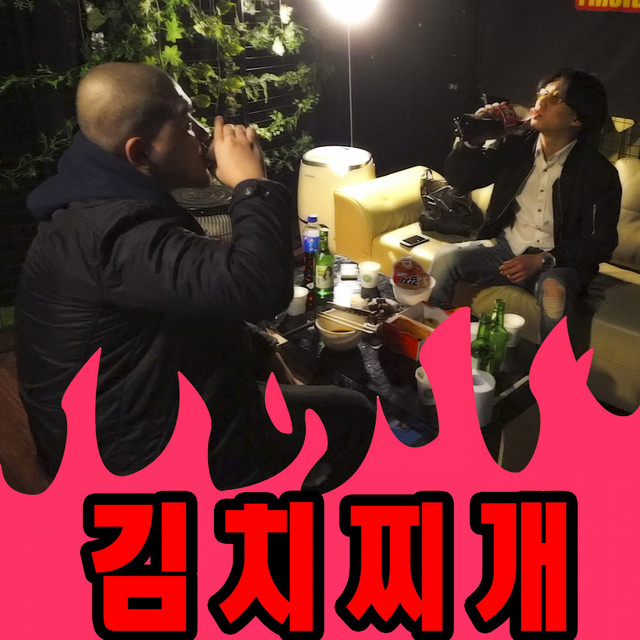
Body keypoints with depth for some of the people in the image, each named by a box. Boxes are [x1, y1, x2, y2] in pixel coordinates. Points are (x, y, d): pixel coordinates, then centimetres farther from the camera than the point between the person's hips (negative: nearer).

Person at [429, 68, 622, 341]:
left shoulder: (598, 173, -8)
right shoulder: (516, 146, 2)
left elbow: (599, 242, -8)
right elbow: (460, 177, 3)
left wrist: (542, 260, -21)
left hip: (557, 260, -3)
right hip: (506, 247, 3)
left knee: (554, 290, -37)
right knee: (445, 261, -23)